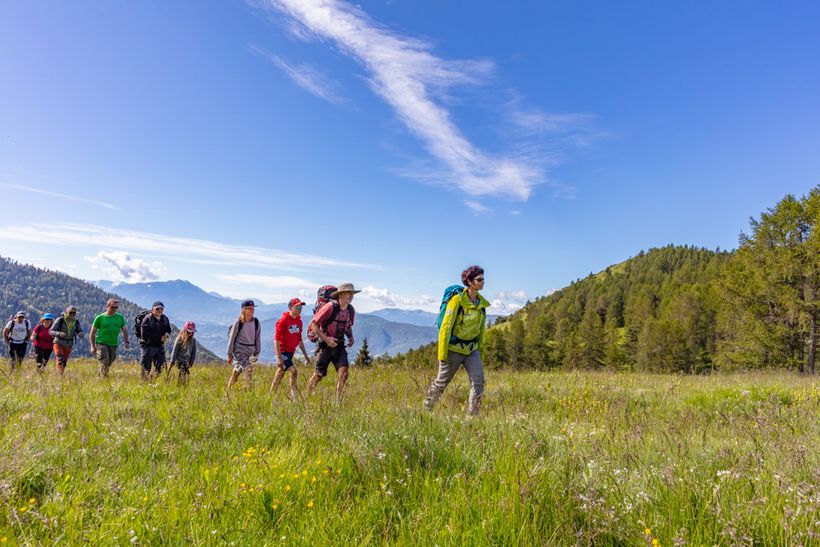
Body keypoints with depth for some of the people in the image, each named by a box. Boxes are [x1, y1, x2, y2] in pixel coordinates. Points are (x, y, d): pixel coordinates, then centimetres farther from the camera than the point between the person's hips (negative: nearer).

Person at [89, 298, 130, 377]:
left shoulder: (120, 317, 9)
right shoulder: (100, 318, 0)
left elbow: (124, 330, 17)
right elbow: (92, 333, 4)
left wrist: (126, 341, 4)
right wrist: (93, 346, -1)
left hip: (113, 344, 4)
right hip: (101, 343, -4)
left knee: (109, 364, 6)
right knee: (104, 362, -16)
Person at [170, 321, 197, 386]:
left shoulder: (193, 341, 7)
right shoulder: (179, 339, -5)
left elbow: (194, 352, 11)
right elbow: (175, 350, -3)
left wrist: (191, 362, 5)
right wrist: (172, 361, -3)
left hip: (187, 362, 5)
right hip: (179, 360, -5)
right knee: (183, 371, -21)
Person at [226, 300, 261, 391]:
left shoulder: (256, 322, 2)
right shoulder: (238, 322, -9)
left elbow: (258, 337, 10)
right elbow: (232, 338, -4)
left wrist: (257, 352, 8)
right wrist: (230, 354, -3)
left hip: (250, 351, 4)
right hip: (239, 350, -4)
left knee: (238, 370, 13)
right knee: (248, 370, -18)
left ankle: (228, 390, 29)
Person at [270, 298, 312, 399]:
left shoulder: (299, 321, 7)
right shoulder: (283, 320, -15)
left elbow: (299, 339, 17)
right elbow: (276, 339, -17)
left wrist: (305, 355, 16)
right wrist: (279, 357, -23)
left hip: (291, 351, 8)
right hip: (283, 351, -8)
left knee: (280, 374, 14)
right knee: (293, 371, -19)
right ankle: (294, 394, -11)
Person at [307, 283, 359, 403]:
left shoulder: (351, 310, 1)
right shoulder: (330, 307, -19)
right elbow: (313, 324, -15)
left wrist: (350, 337, 1)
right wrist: (326, 339, -21)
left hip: (339, 346, 5)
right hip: (325, 345, -4)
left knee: (343, 372, -15)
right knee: (318, 376, 8)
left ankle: (338, 401, -8)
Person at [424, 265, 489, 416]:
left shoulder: (481, 303, 4)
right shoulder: (458, 300, -16)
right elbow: (445, 327, -16)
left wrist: (481, 352, 15)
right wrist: (442, 353, -17)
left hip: (472, 349, 5)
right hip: (454, 349, -5)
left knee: (479, 380, -8)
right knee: (441, 382, 8)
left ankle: (472, 414, 1)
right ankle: (426, 408, 29)